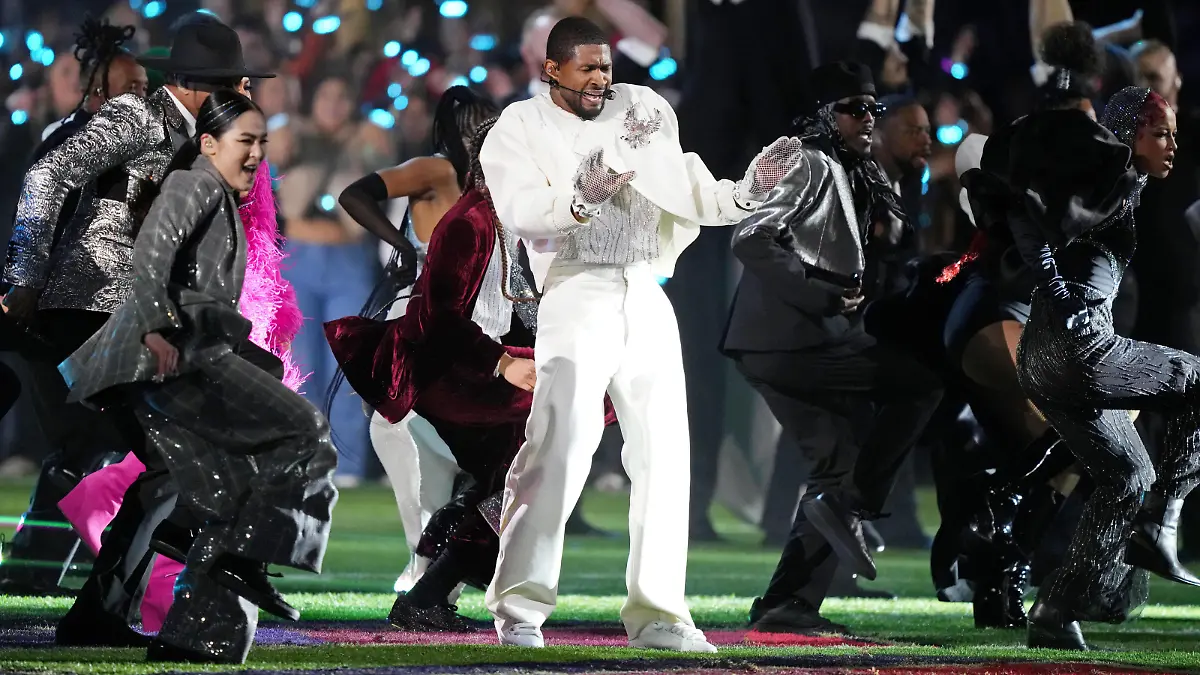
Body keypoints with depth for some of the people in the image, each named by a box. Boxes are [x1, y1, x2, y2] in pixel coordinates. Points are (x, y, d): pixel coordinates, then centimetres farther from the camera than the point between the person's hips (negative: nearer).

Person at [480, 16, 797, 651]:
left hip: (647, 300, 5)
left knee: (664, 454, 4)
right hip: (576, 297, -5)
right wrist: (582, 200, -30)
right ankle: (519, 607, -12)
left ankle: (657, 614, 10)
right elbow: (518, 206, -13)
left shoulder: (636, 112, 17)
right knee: (560, 445, -17)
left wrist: (744, 192, -4)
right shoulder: (519, 128, 4)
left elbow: (684, 194, 13)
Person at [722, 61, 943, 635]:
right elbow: (752, 239, -19)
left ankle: (786, 604, 12)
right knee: (923, 378, -14)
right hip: (787, 343, -10)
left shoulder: (855, 177, 23)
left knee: (840, 463, 13)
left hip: (802, 343, 10)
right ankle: (852, 504, -14)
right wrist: (824, 296, -18)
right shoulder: (812, 166, -7)